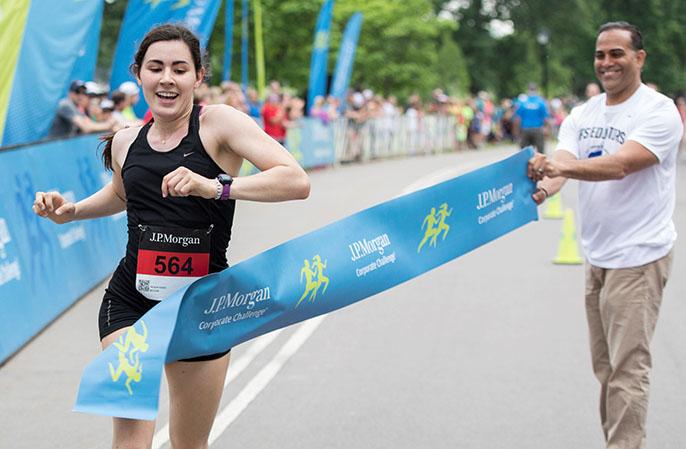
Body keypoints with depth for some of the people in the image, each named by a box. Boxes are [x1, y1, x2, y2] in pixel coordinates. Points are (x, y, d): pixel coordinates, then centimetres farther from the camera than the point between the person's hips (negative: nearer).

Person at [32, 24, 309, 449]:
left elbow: (297, 181, -20)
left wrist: (215, 186, -31)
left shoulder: (218, 123, -8)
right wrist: (72, 210, 12)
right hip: (130, 297, 2)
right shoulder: (125, 141, 7)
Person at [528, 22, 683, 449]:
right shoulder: (583, 115, 9)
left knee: (627, 367, -9)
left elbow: (621, 164, -26)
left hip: (638, 256, -7)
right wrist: (542, 187, -29)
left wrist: (563, 165, -41)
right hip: (596, 255, 7)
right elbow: (562, 166, -5)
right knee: (605, 366, 14)